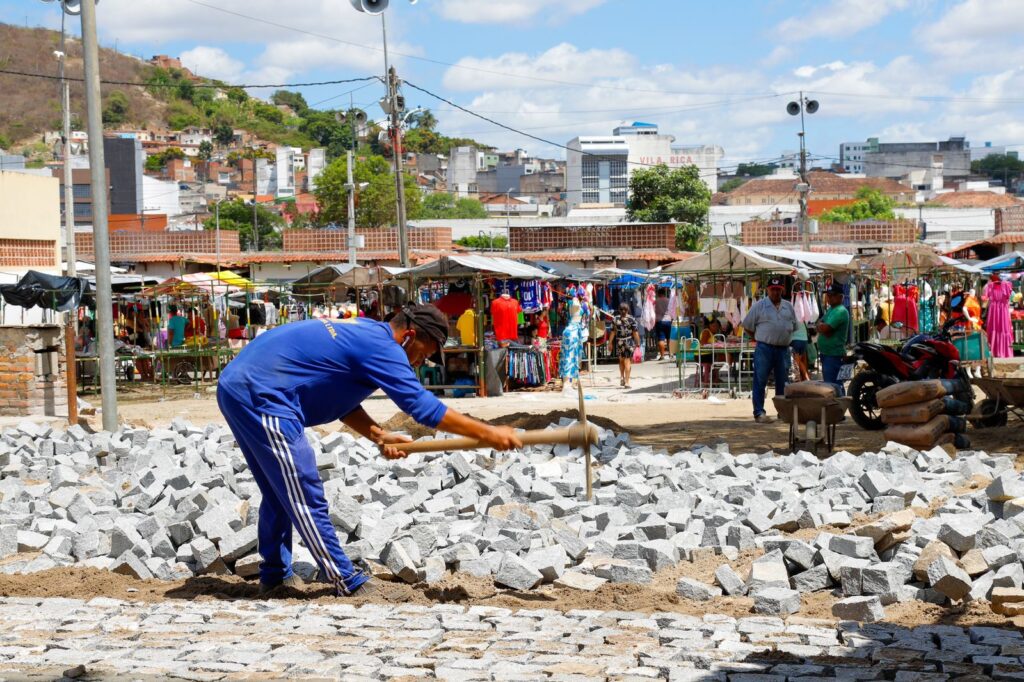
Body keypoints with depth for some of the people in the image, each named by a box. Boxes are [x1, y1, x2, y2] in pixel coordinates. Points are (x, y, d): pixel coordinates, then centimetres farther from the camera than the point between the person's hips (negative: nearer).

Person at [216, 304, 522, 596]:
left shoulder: (361, 330, 17)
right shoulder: (381, 346, -13)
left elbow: (338, 397, 17)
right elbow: (422, 405, -16)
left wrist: (379, 435, 3)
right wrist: (488, 434, -13)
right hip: (261, 397, -10)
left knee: (280, 494, 21)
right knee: (306, 500, -4)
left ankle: (274, 575, 30)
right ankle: (348, 584, 1)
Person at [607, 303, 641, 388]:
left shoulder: (615, 319, -1)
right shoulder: (632, 319, -6)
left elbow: (613, 332, -1)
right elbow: (635, 333, -7)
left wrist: (610, 342, 6)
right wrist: (638, 343, -1)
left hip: (619, 342, 2)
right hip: (629, 342, -2)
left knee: (621, 360, 23)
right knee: (627, 361, 1)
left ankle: (622, 377, 14)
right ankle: (627, 382, -2)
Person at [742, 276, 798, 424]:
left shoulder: (788, 307, 11)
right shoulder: (759, 306, -2)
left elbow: (794, 326, 22)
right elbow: (747, 326, 2)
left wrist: (784, 337, 11)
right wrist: (760, 339, 4)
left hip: (783, 349, 4)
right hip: (764, 349, -4)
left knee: (783, 382, 11)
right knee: (760, 382, -5)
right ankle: (759, 413, -4)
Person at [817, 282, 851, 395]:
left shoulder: (840, 311, -15)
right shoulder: (830, 309, 17)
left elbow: (825, 328, -24)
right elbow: (821, 328, 13)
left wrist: (820, 324, -3)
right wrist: (822, 326, -9)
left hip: (834, 355, -10)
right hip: (826, 353, 10)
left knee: (832, 385, -13)